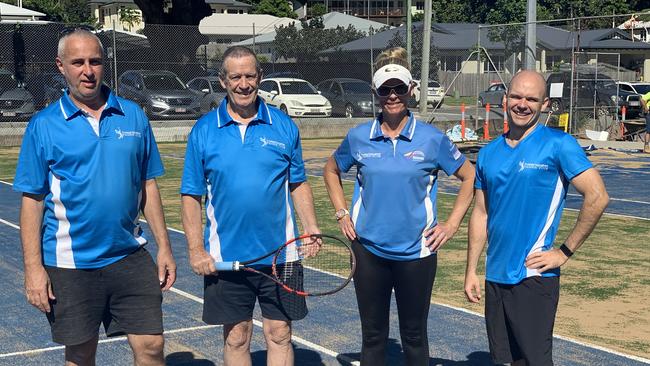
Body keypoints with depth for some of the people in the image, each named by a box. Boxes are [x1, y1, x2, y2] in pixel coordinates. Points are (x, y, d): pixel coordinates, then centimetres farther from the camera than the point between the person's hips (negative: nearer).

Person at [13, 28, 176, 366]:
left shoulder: (133, 116, 4)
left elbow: (148, 186, 9)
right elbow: (32, 200, -4)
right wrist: (33, 267, -9)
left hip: (130, 257, 2)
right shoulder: (43, 126, -3)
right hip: (70, 264, -2)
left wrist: (163, 246, 6)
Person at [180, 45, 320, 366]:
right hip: (225, 258, 0)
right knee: (236, 338, 9)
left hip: (280, 254, 1)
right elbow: (191, 195, 1)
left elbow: (298, 184, 9)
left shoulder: (283, 126, 3)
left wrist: (311, 228, -4)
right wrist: (196, 250, -6)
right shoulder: (203, 130, 0)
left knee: (279, 335, 6)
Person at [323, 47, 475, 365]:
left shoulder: (431, 139, -5)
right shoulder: (358, 137, 1)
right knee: (372, 336, 10)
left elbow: (469, 177, 5)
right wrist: (342, 214, 8)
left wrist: (451, 224, -1)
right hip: (369, 250, 2)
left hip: (417, 252, -1)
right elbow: (331, 171, 19)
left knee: (414, 336, 10)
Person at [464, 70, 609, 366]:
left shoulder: (557, 145, -8)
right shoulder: (489, 153, 9)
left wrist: (565, 252, -12)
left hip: (534, 275, -6)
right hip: (495, 275, 6)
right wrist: (471, 271, 10)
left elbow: (597, 197, -14)